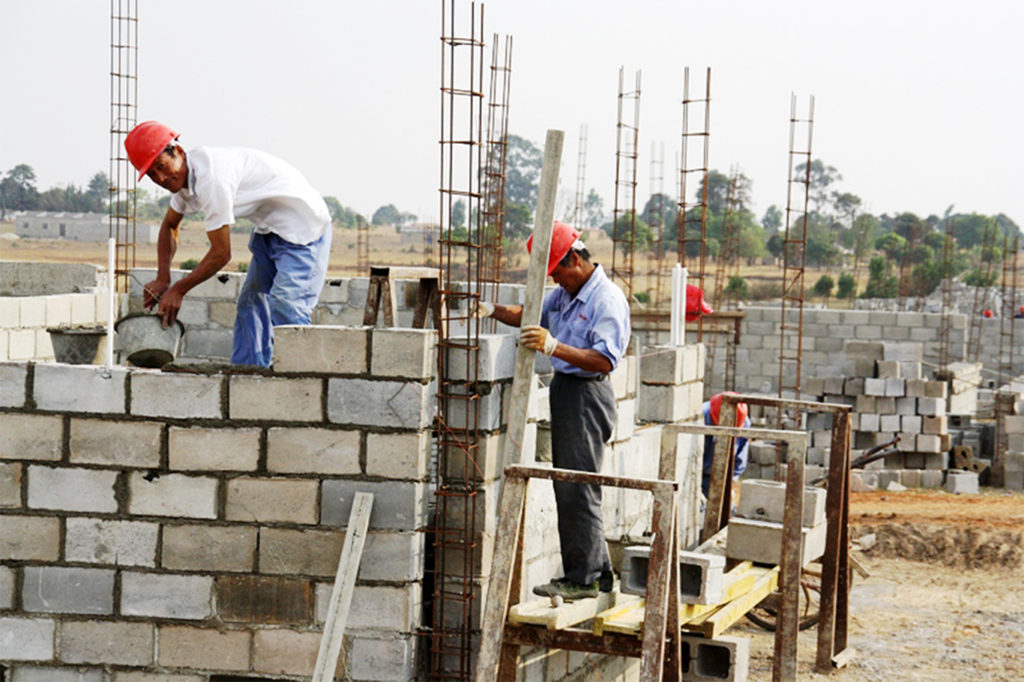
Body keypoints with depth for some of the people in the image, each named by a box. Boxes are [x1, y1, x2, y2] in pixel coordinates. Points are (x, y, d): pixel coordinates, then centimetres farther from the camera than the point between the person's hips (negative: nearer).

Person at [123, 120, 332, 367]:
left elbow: (221, 253, -22)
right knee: (251, 304, 8)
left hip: (302, 224, -10)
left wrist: (178, 290, -10)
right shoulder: (184, 174, 2)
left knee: (285, 305, -22)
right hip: (269, 229, 10)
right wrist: (162, 279, 8)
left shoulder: (211, 177, -29)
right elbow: (170, 226, 21)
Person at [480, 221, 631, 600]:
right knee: (569, 487, 12)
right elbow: (531, 316, 26)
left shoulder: (608, 300, -15)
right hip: (563, 388, 10)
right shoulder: (565, 293, 13)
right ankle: (598, 572, 20)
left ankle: (582, 579, -2)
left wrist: (554, 347, -33)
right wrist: (494, 311, 8)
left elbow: (604, 360, -24)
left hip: (586, 394, -10)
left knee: (577, 489, -8)